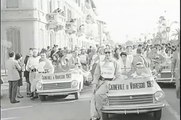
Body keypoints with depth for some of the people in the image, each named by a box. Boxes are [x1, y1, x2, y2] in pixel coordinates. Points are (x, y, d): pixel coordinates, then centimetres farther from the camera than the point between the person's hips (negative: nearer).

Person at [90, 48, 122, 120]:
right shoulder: (100, 63, 12)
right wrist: (94, 85, -2)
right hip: (101, 81, 4)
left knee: (98, 94, -28)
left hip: (109, 82, -4)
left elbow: (118, 76, 4)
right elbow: (96, 74, 10)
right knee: (93, 99, -13)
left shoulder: (114, 63, 3)